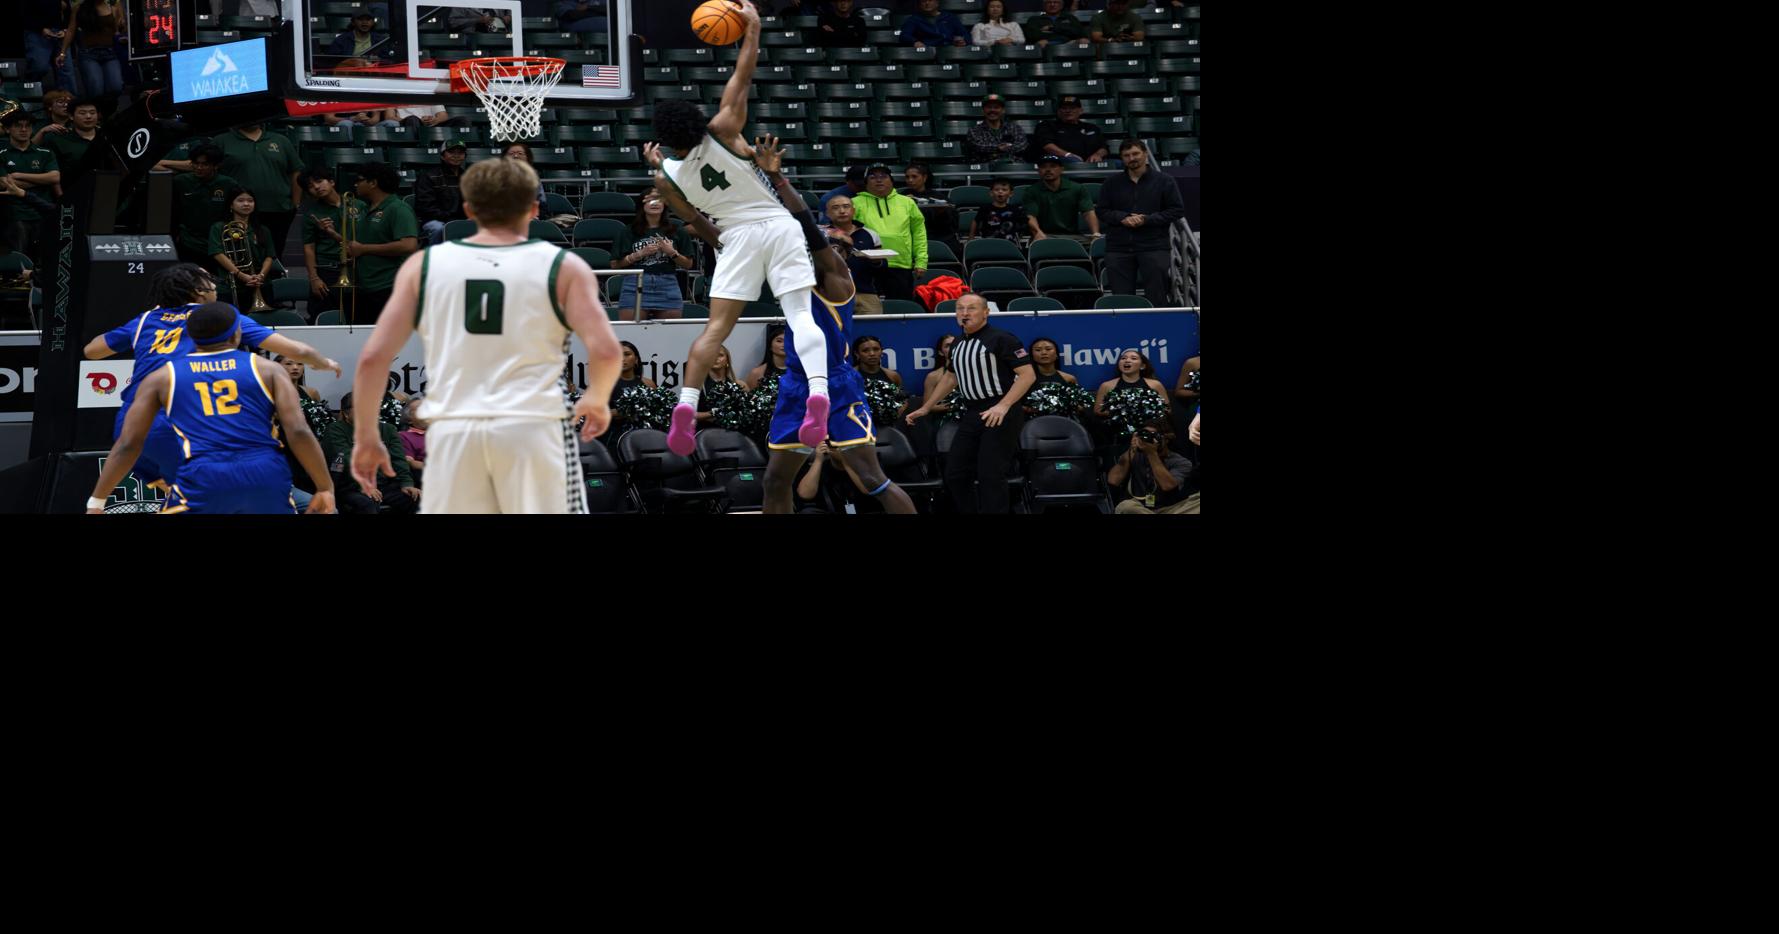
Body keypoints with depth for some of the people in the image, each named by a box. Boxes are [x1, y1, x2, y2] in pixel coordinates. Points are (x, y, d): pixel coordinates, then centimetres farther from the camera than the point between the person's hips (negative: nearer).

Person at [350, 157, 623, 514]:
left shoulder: (424, 265, 9)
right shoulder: (563, 267, 4)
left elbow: (373, 358, 4)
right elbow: (605, 351, -7)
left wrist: (367, 439, 14)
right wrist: (597, 400, 14)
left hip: (453, 431, 2)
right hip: (531, 430, -2)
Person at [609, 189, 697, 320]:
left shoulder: (677, 232, 11)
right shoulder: (629, 232, 8)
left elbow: (688, 265, 11)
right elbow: (615, 265, 2)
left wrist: (672, 252, -5)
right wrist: (640, 254, -8)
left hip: (667, 286, 1)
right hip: (635, 286, -1)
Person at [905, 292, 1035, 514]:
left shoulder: (1001, 339, -10)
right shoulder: (958, 345, 14)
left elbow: (1028, 375, -16)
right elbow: (950, 378, 30)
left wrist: (1003, 406, -25)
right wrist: (925, 408, 30)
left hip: (1000, 415, -8)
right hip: (971, 414, 8)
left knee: (990, 476, -12)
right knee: (954, 475, 6)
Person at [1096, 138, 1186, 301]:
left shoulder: (1163, 182, 4)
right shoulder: (1112, 184, 12)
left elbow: (1177, 210, 0)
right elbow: (1102, 211, 9)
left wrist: (1146, 220, -11)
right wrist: (1122, 219, -11)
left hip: (1154, 246, -2)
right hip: (1119, 248, 2)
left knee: (1157, 298, -5)